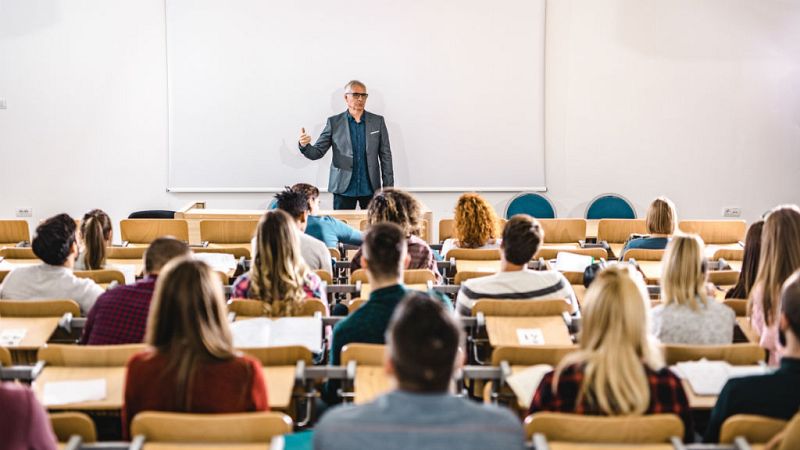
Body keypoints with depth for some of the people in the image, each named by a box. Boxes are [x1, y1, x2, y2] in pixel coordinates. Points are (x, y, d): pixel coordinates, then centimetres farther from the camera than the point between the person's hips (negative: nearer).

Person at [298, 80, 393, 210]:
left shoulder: (378, 121, 5)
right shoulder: (334, 122, 2)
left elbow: (385, 156, 6)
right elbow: (317, 153, 1)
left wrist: (388, 189, 1)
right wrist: (304, 145, -22)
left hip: (370, 189, 1)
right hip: (344, 189, -1)